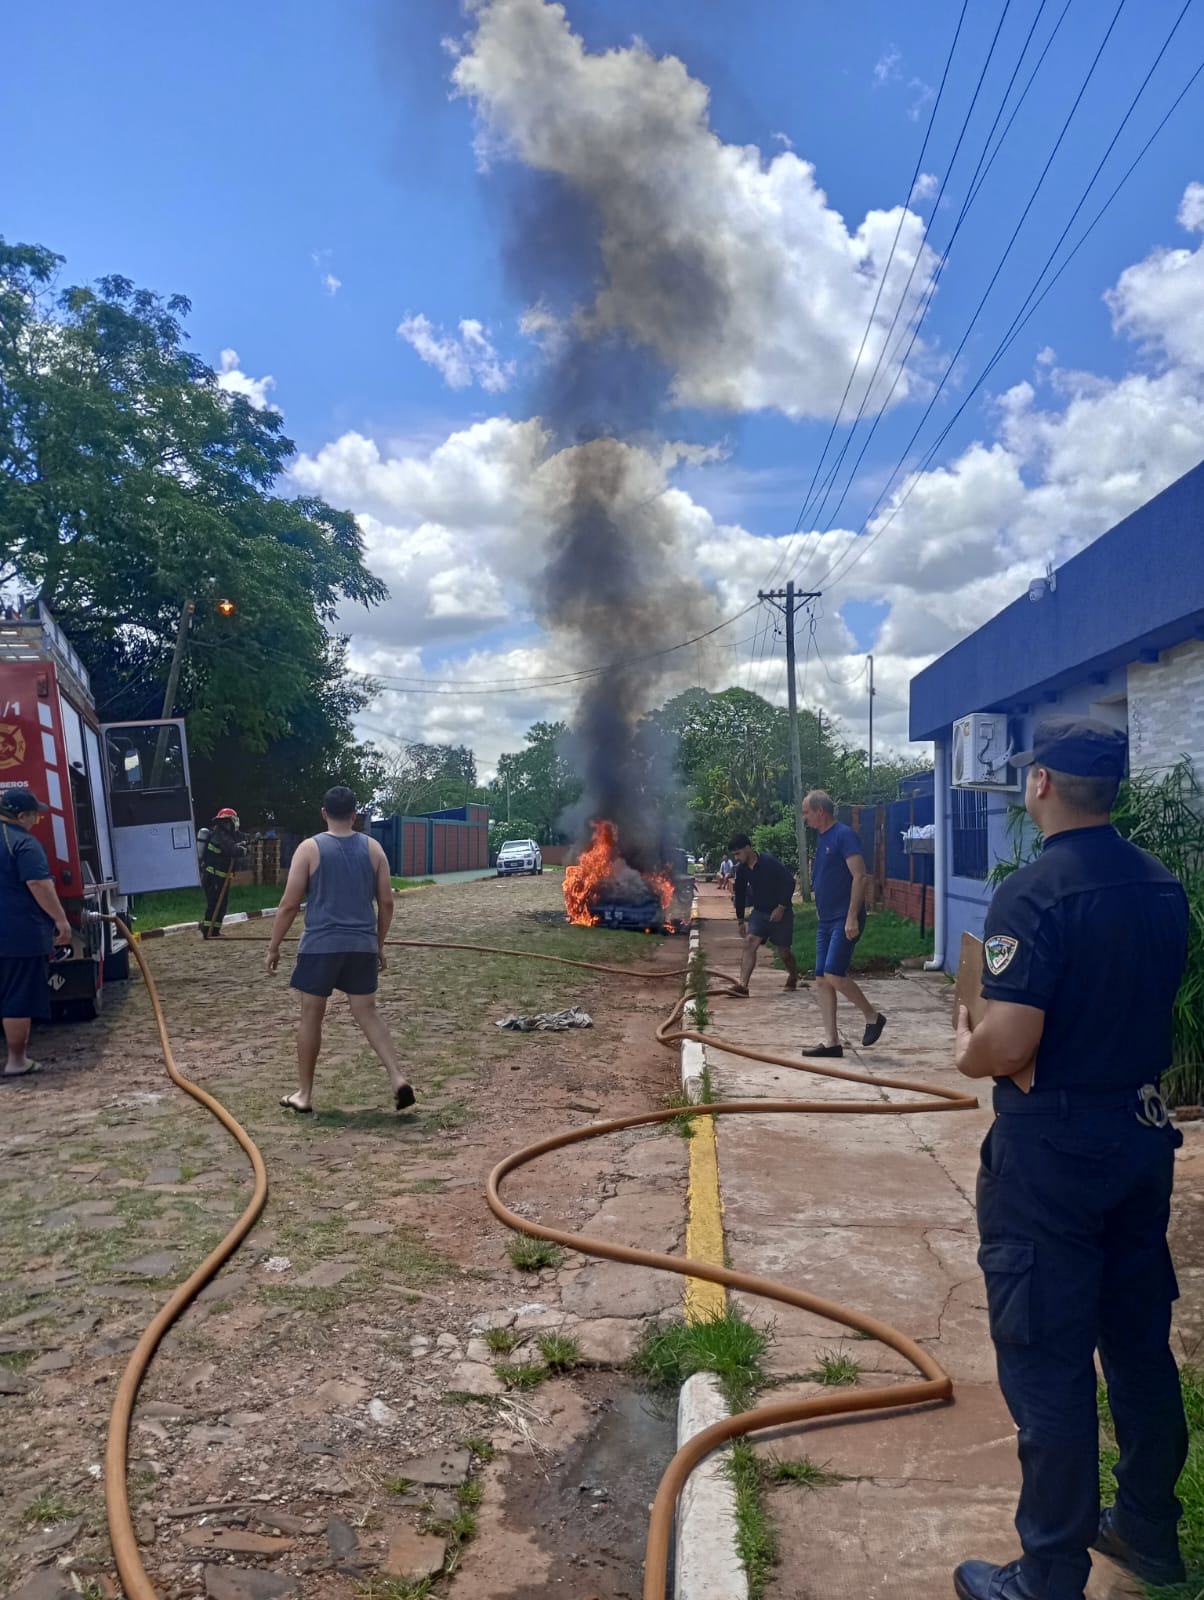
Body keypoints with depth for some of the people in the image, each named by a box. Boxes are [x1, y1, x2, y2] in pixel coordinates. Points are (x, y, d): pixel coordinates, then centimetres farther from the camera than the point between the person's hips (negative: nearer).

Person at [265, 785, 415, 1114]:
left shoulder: (310, 848, -4)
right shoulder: (373, 848, 5)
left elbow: (290, 905, -5)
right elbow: (386, 902, 6)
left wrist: (273, 948, 5)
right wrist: (379, 945, 18)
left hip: (321, 945, -3)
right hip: (362, 945, 3)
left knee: (311, 1016, 10)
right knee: (367, 1012, 11)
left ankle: (304, 1094, 18)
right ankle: (398, 1077, -3)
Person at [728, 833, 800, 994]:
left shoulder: (770, 862, -22)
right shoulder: (742, 869, -2)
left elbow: (789, 883, -18)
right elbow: (740, 894, 9)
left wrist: (781, 908, -20)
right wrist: (740, 920, 11)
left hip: (780, 912, -5)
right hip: (759, 912, 5)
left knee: (783, 950, 7)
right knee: (749, 943, -14)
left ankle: (793, 977, 37)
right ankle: (743, 985, -20)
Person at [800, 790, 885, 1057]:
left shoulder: (844, 835, -12)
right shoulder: (822, 839, 16)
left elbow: (860, 877, -19)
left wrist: (852, 917, -22)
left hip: (844, 920, -9)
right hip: (826, 921, 9)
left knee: (834, 975, -15)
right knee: (821, 980, 5)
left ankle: (873, 1016, 8)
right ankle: (831, 1042, 9)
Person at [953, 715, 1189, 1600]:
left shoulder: (1033, 893, -21)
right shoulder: (1163, 888, 3)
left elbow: (1009, 1045, -26)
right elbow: (1152, 1006, 13)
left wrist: (969, 1050, -5)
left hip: (1051, 1150, -8)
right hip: (1143, 1131, 8)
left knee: (1047, 1360, 4)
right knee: (1140, 1339, 21)